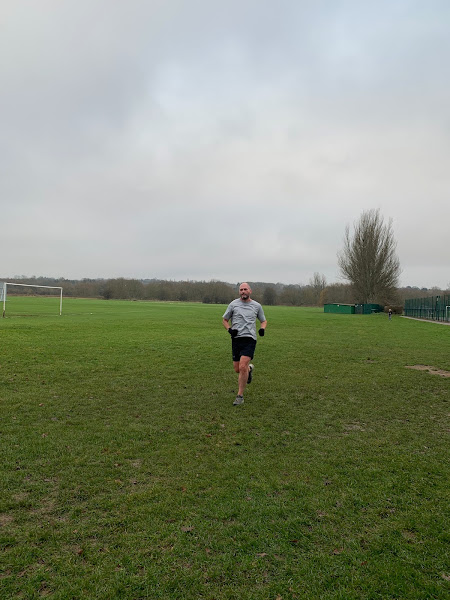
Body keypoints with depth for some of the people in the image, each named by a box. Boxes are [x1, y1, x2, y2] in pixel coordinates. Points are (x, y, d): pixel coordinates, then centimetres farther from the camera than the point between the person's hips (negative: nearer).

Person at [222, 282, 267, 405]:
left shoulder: (257, 306, 7)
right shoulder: (233, 304, 6)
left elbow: (263, 321, 20)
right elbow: (224, 319, 14)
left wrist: (262, 328, -3)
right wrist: (229, 329, -6)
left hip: (250, 339, -2)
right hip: (236, 339, 2)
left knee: (242, 367, -16)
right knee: (237, 369, 6)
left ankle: (240, 396, -3)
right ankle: (250, 368, 43)